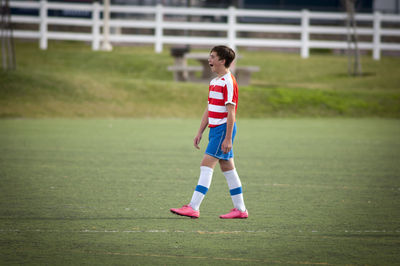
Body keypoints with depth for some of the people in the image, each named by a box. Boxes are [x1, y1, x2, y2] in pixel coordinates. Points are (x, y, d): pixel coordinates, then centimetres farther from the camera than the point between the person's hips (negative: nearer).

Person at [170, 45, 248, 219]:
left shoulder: (228, 82, -14)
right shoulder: (214, 82, 16)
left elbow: (231, 112, -17)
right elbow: (209, 109, 21)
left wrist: (228, 138, -20)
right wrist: (200, 132, 19)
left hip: (223, 129, -10)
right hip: (214, 129, 10)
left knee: (207, 166, -13)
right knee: (227, 168, 10)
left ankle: (193, 208, -16)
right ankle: (240, 209, 14)